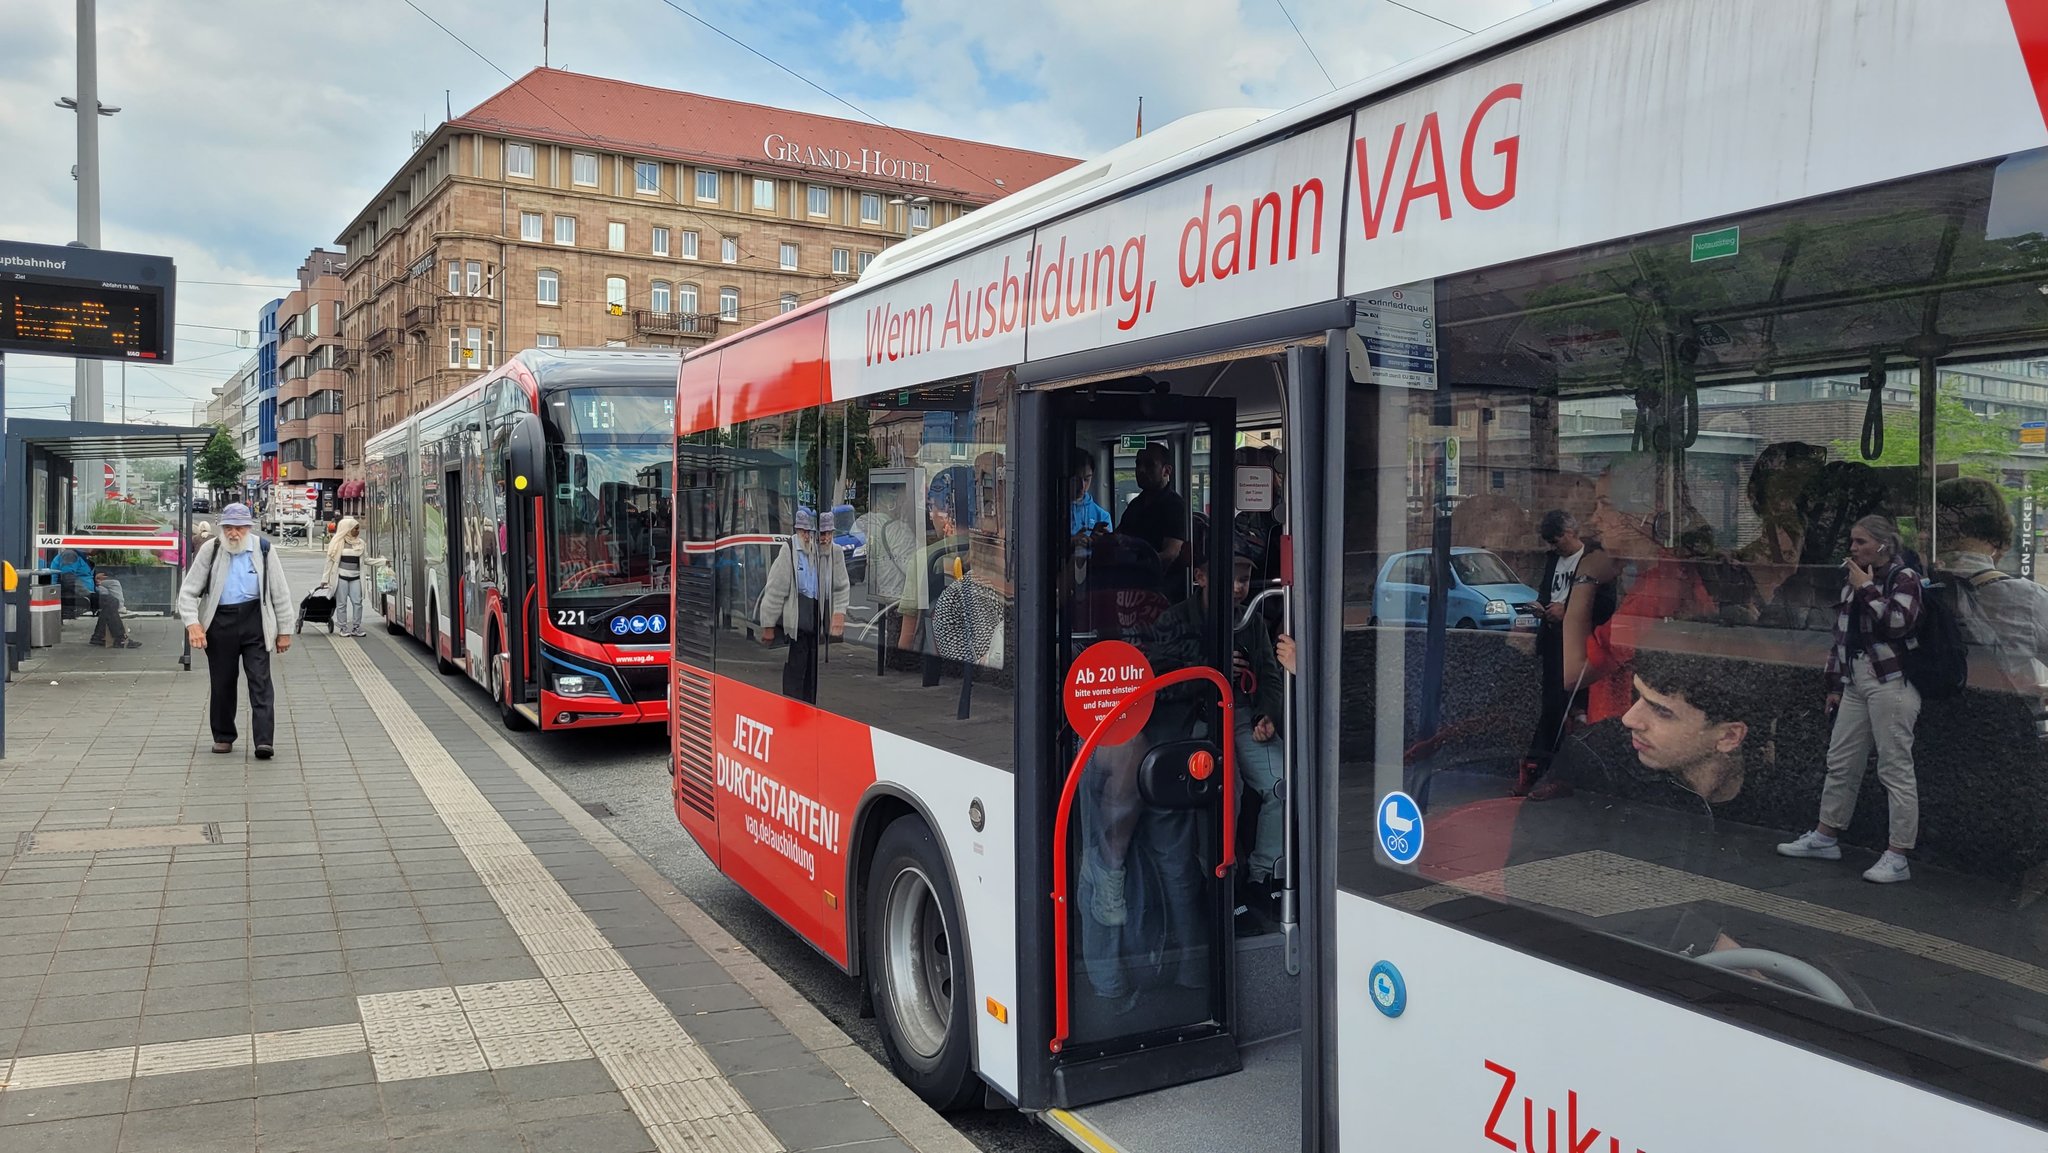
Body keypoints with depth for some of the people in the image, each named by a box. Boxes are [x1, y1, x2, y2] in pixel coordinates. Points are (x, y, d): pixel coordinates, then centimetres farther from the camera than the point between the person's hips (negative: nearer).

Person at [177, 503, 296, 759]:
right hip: (220, 622, 1)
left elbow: (280, 592, 6)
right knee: (222, 683, 9)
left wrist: (284, 630, 6)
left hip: (255, 621, -1)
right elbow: (188, 591, 3)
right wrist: (192, 623, -12)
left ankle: (264, 740, -9)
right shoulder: (210, 550, 1)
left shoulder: (263, 549, 1)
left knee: (260, 682, -6)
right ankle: (223, 737, 24)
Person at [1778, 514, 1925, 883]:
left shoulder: (1904, 578, -5)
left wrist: (1867, 589, -13)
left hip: (1891, 682, -8)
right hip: (1855, 682, 8)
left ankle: (1898, 857, -2)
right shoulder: (1852, 579, 16)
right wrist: (1835, 685, 19)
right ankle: (1825, 837, 25)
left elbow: (1897, 621, -22)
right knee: (1840, 763, 14)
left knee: (1895, 769, -5)